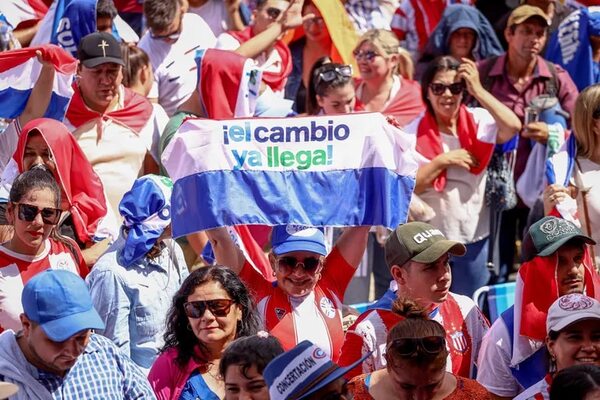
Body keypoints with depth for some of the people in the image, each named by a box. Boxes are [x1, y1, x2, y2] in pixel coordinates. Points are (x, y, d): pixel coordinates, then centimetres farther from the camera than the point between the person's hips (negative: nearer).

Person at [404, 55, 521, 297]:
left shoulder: (479, 122, 0)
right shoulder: (414, 133, -6)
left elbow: (513, 127, -20)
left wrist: (478, 90, -18)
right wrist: (443, 161, -19)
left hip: (473, 239, 2)